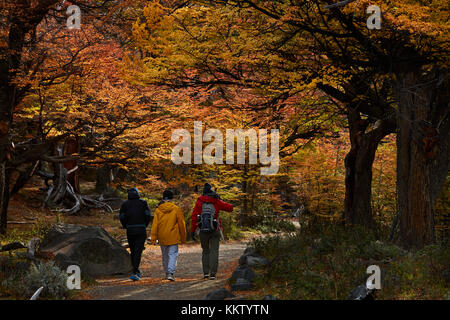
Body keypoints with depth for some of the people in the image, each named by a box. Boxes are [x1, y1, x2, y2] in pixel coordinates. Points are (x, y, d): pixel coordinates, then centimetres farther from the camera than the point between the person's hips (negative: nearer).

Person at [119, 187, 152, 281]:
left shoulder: (125, 204, 6)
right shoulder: (143, 202, 3)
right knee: (138, 251, -4)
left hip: (130, 230, 2)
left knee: (133, 251, 15)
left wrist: (125, 226, 13)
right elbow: (148, 215, -5)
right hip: (141, 230, -2)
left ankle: (137, 272, 24)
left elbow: (121, 217, -1)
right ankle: (134, 273, -15)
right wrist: (145, 225, 9)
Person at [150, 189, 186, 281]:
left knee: (165, 255, 17)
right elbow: (181, 224, -1)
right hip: (173, 237, -3)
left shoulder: (158, 210, 0)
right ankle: (170, 273, -18)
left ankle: (167, 273, 29)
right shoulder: (176, 209, -5)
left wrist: (153, 238, -1)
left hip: (162, 237, 3)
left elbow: (155, 224, -2)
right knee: (173, 254, -2)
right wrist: (183, 237, 9)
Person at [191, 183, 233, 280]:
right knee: (214, 252, 2)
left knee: (205, 251, 16)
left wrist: (192, 231, 0)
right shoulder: (217, 201, -1)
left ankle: (206, 272, 10)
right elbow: (230, 208, 6)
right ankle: (212, 274, -6)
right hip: (215, 230, -1)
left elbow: (194, 217, -3)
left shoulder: (199, 202, 0)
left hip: (203, 230, 1)